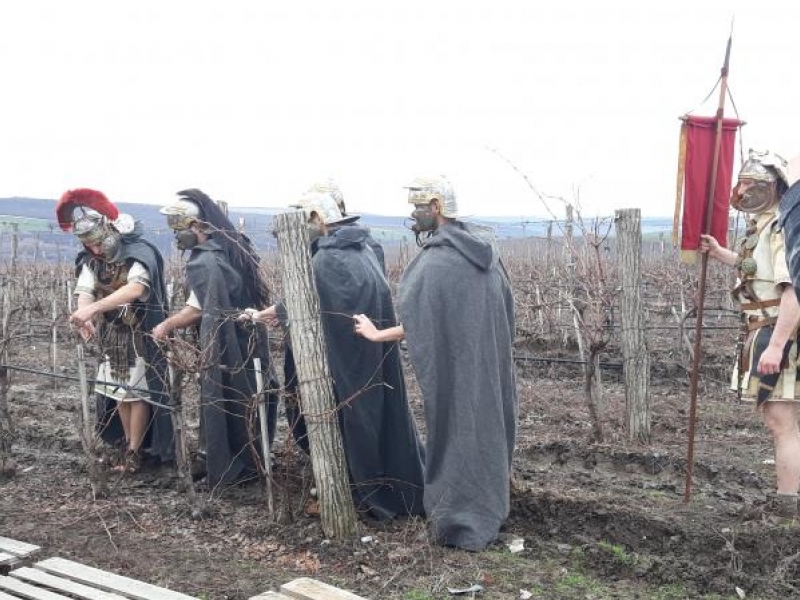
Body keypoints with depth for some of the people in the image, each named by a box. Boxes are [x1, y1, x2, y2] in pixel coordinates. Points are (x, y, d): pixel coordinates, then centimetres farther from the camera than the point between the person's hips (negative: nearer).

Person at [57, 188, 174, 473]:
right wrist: (84, 316, -36)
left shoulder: (139, 253, -21)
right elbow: (85, 292, -13)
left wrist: (94, 308, -47)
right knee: (118, 391, 12)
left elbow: (135, 289, -37)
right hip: (110, 336, 6)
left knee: (137, 392, -1)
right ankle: (130, 446, 25)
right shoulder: (90, 260, 0)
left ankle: (134, 453, 8)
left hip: (139, 335, -6)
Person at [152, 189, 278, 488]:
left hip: (224, 346, -9)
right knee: (249, 397, 17)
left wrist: (167, 325, -6)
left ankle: (227, 469, 14)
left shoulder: (205, 261, -22)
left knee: (223, 403, 4)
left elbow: (197, 309, -19)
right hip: (251, 337, 9)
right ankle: (253, 459, 29)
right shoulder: (236, 245, 6)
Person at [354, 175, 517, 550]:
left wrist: (377, 334, -8)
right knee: (487, 424, 18)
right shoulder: (483, 246, 4)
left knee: (458, 431, 4)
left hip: (456, 367, -7)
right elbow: (503, 306, 12)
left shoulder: (436, 260, -20)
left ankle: (461, 522, 15)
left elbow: (420, 326, -21)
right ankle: (491, 509, 32)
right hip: (490, 361, 8)